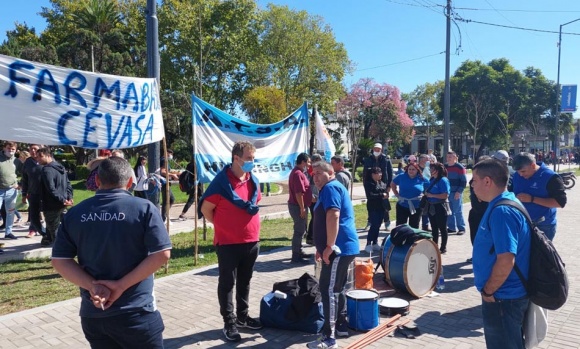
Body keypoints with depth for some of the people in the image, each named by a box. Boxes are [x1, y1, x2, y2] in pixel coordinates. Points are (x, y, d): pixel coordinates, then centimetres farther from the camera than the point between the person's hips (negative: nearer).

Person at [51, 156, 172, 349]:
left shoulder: (74, 214, 1)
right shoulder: (144, 208, -9)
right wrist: (122, 285, -13)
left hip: (92, 313, 4)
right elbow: (161, 254, -16)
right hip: (136, 313, -4)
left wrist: (92, 286, -8)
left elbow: (59, 260, 1)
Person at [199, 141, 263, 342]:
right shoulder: (221, 181, -15)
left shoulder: (253, 181, 4)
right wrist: (223, 226, 2)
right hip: (228, 243, -6)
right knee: (227, 283, 7)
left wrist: (251, 227, 13)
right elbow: (205, 208, -8)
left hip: (252, 242, 6)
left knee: (244, 282, 18)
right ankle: (229, 323, 18)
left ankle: (243, 316, 33)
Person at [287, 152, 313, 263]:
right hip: (298, 206, -11)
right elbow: (298, 193, -25)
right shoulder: (298, 173, -19)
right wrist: (302, 208, -23)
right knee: (299, 231, -5)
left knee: (300, 229, 19)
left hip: (298, 206, 11)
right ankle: (296, 256, 1)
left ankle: (299, 251, 30)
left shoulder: (298, 172, 15)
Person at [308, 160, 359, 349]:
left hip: (339, 249, -11)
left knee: (328, 290, -9)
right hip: (343, 248, 11)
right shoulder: (331, 189, 23)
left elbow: (333, 216, -24)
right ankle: (341, 326, 28)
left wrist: (329, 247, -24)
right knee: (336, 289, 18)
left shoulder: (331, 187, -10)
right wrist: (321, 247, 24)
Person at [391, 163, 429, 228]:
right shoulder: (401, 177, -3)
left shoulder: (422, 179, -5)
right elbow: (392, 184, 12)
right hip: (402, 206, 0)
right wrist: (397, 195, 4)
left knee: (414, 227, 12)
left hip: (416, 208, 0)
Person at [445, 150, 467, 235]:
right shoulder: (444, 167, 10)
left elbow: (464, 181, -9)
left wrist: (459, 192, -16)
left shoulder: (460, 167, -7)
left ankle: (461, 228, 3)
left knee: (458, 211, -4)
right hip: (446, 193, 6)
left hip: (456, 193, -6)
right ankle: (451, 227, 18)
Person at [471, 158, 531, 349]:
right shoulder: (503, 204, 7)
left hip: (502, 298, -10)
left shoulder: (501, 211, -25)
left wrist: (488, 291, -17)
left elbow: (506, 261, -30)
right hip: (507, 295, 10)